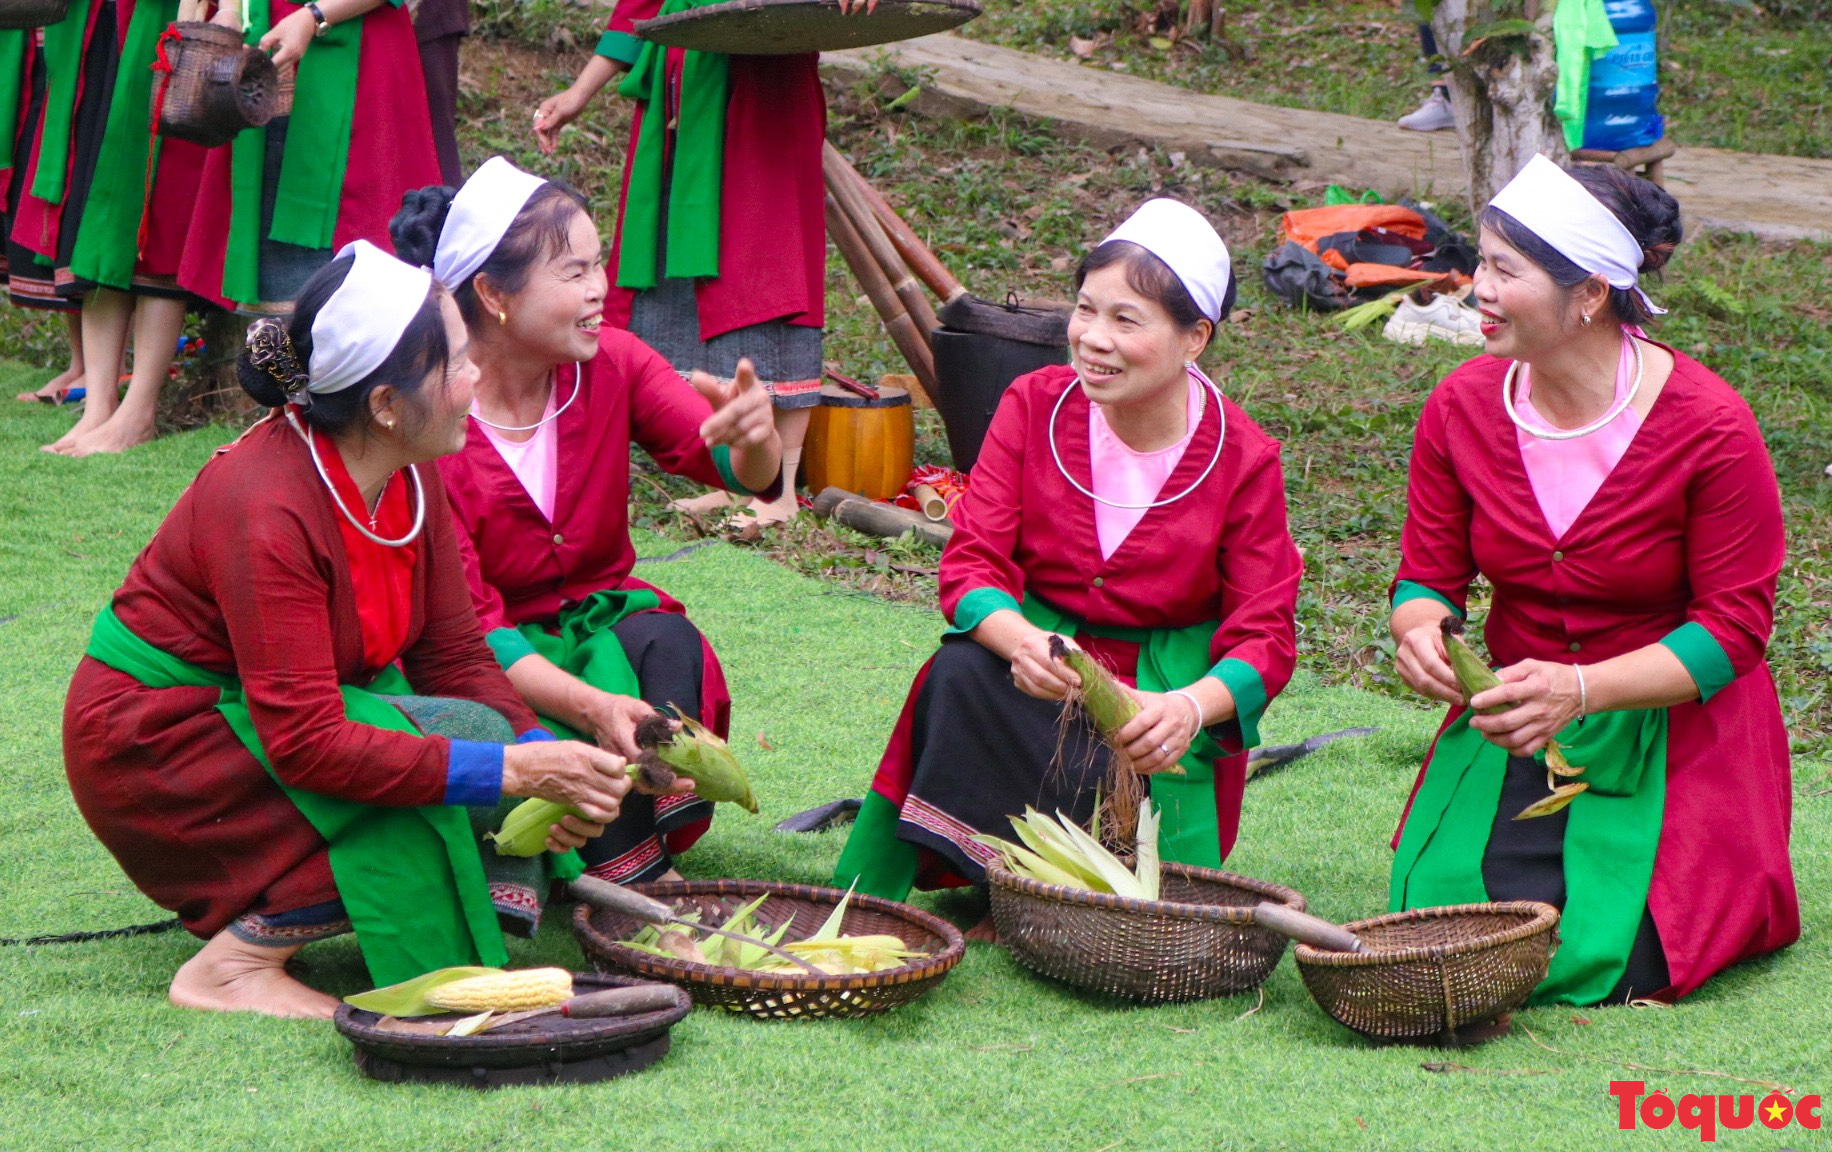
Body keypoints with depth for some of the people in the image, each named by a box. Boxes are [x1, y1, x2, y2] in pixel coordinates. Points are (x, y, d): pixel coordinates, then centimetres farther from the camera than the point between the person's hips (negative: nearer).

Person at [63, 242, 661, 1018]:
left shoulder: (412, 477, -6)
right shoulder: (269, 510, -30)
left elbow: (455, 657, -2)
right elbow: (306, 741, -33)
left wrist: (547, 764, -20)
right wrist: (515, 770, -36)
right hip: (156, 745, -8)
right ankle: (237, 962, -17)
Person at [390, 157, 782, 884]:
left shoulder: (611, 362, -8)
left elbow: (743, 472, -18)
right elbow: (462, 620, -25)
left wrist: (753, 439, -45)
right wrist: (589, 706, -41)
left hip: (603, 617, 4)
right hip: (493, 661, -4)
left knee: (665, 642, -28)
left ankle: (660, 842, -31)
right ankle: (635, 883, -28)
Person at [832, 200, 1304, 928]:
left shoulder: (1243, 459, -10)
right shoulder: (1034, 406, -5)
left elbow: (1265, 635, -11)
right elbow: (970, 561, -10)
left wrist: (1192, 706, -35)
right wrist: (1019, 640, -35)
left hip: (1165, 692, -1)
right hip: (1040, 667, 2)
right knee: (959, 676, -34)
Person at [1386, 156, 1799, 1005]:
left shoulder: (1709, 427, -19)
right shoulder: (1462, 408, -6)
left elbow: (1735, 624, -15)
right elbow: (1428, 575, 2)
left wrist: (1582, 690, -29)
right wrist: (1421, 632, -24)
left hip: (1672, 727, -4)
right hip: (1515, 723, 4)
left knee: (1601, 966, -16)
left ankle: (1740, 895, 18)